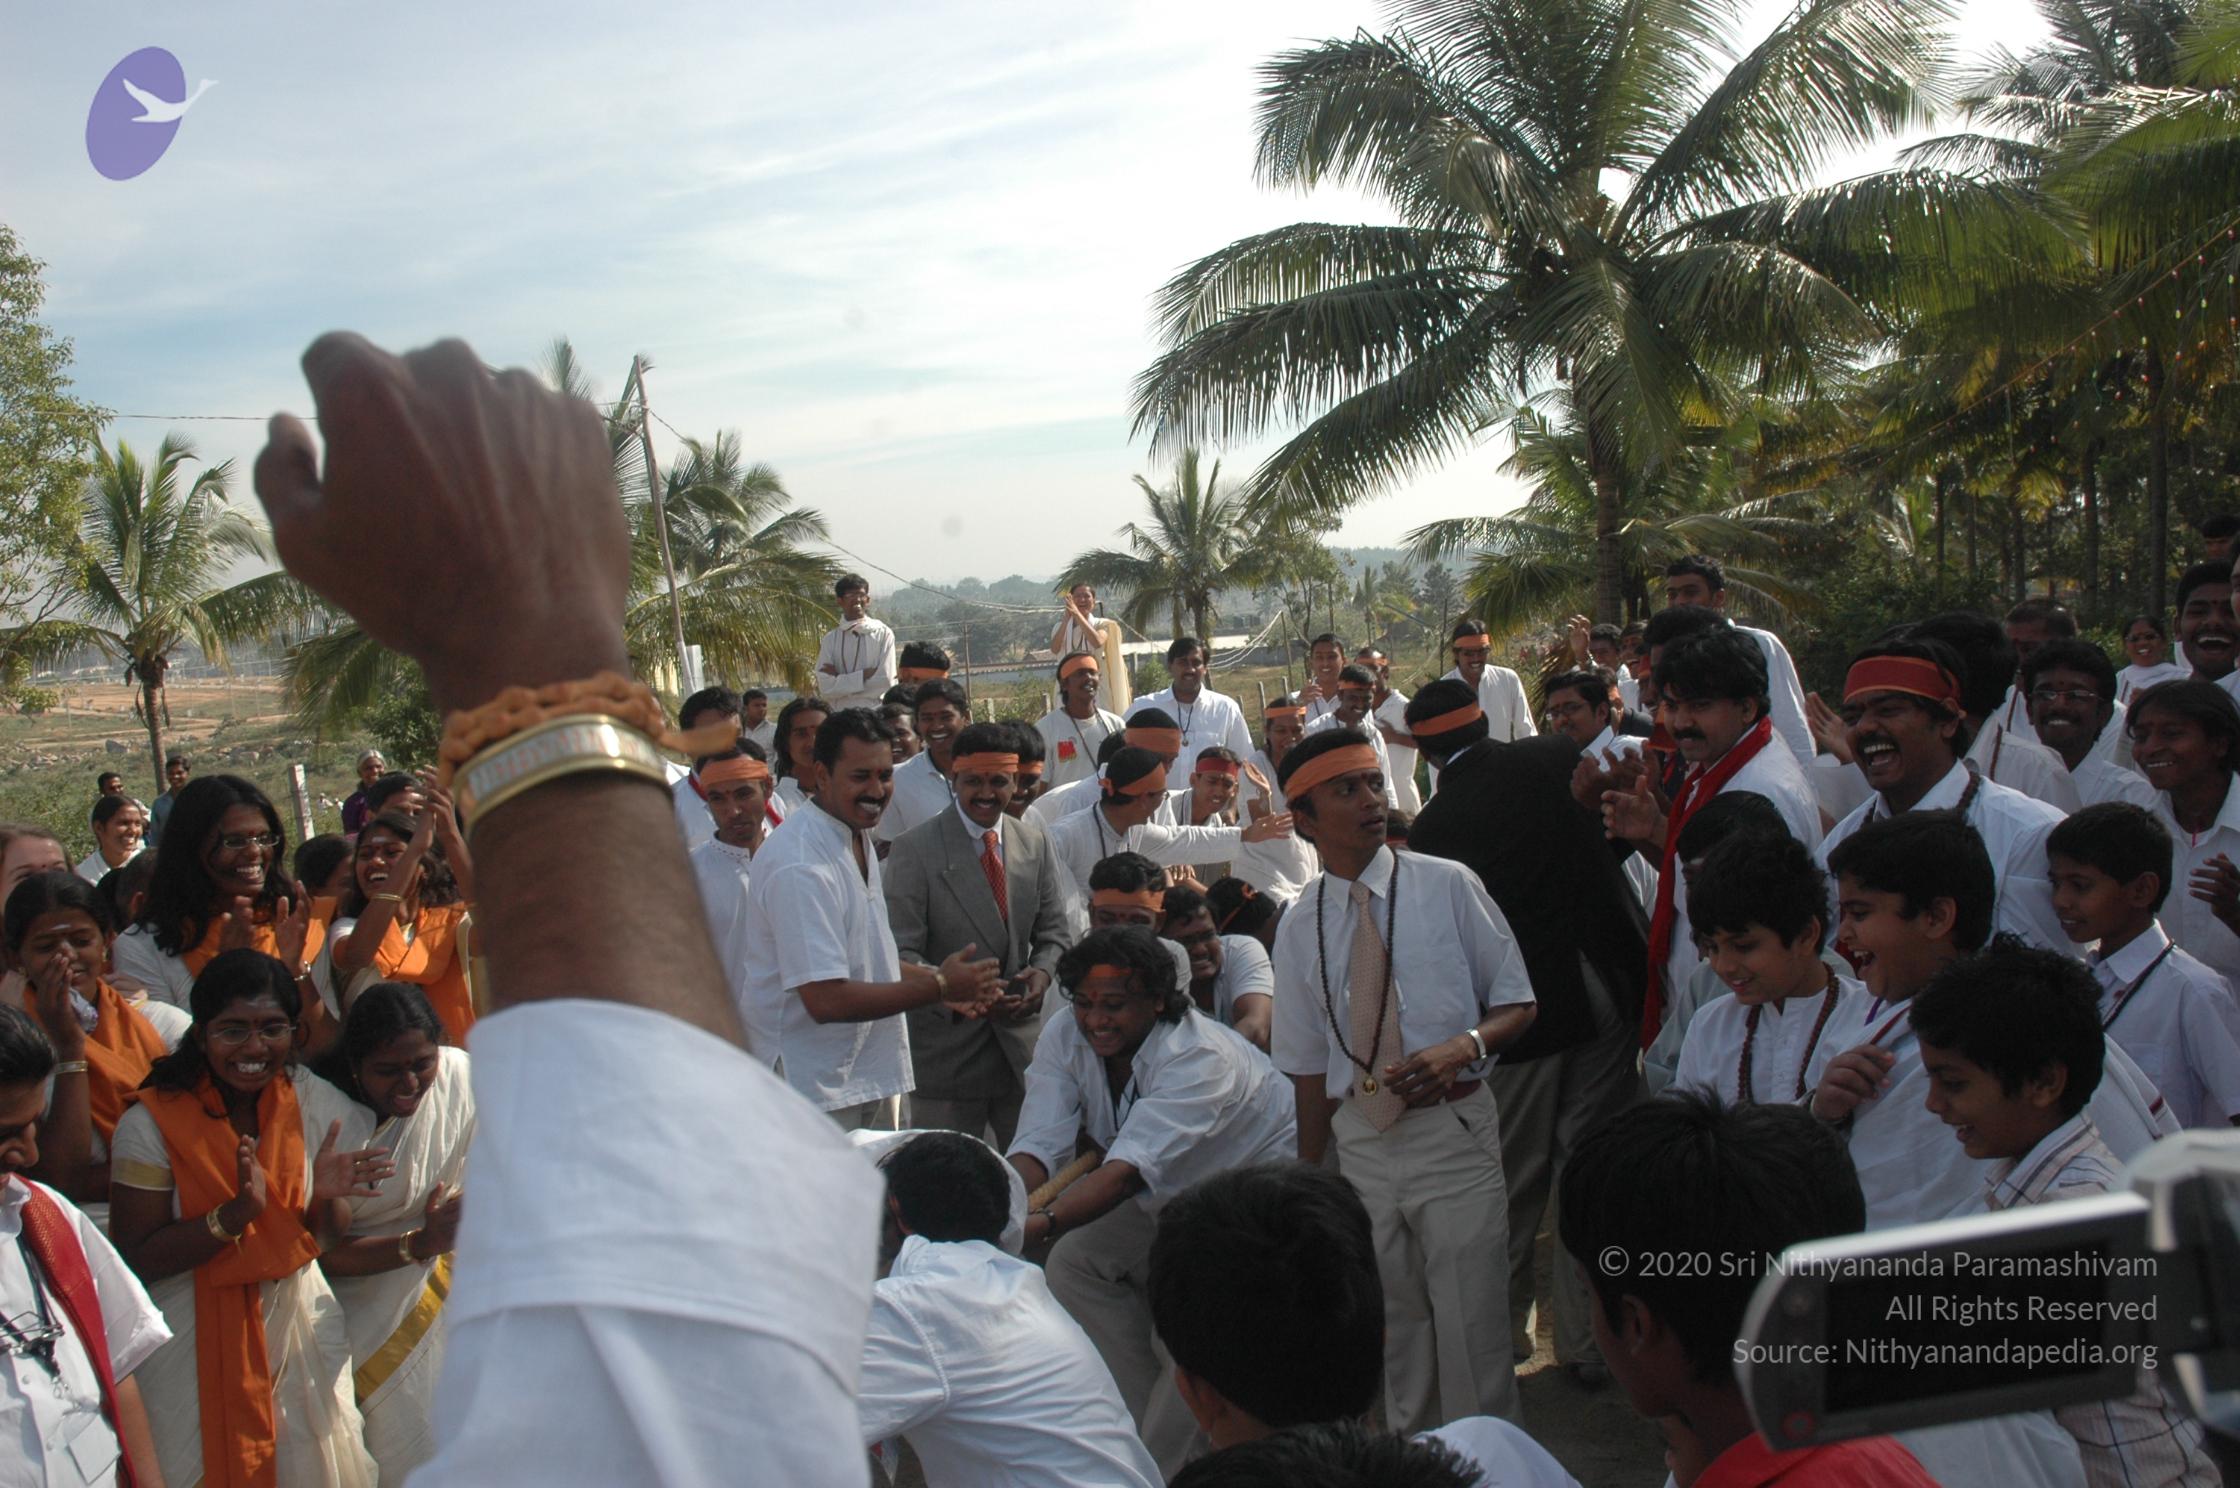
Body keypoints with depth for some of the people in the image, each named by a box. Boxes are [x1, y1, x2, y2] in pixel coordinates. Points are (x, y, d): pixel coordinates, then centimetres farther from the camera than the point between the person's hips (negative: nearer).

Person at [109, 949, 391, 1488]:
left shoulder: (315, 1105, -3)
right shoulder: (152, 1124, -12)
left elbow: (329, 1241, 2)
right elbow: (135, 1261, -14)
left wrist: (328, 1196, -20)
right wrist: (237, 1211, -27)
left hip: (299, 1327, 3)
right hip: (197, 1343, -3)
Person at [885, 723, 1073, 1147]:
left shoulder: (1035, 844, 7)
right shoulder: (914, 849, -8)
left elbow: (1055, 931, 10)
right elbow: (901, 952, -11)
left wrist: (1043, 972, -13)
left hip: (1024, 1040, 4)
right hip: (946, 1041, -4)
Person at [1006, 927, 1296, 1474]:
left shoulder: (1202, 1057, -34)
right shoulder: (1064, 1037, -15)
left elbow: (1128, 1170, -45)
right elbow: (1038, 1147, -25)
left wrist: (1040, 1223, -61)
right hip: (1169, 1195, 7)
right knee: (1072, 1263, -8)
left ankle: (1162, 1461, -2)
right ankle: (1141, 1421, 7)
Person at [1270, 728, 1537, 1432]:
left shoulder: (1448, 886, -4)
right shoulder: (1300, 927, 1)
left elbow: (1517, 1004, 0)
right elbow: (1309, 1064, 8)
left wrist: (1463, 1046, -20)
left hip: (1453, 1129, -2)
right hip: (1360, 1138, 2)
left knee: (1471, 1318, 1)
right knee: (1394, 1323, 14)